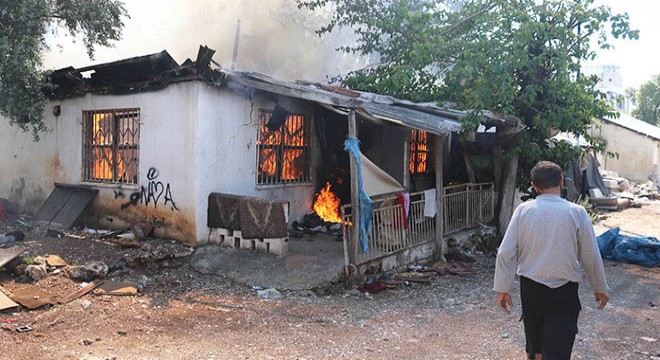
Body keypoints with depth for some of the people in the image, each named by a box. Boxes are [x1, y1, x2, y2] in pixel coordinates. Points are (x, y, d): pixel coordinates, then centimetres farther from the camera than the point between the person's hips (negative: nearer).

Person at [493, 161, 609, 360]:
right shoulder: (577, 212, -10)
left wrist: (502, 289, 2)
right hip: (564, 292, -2)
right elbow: (590, 256, -2)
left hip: (530, 289, 3)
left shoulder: (523, 210, -6)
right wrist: (600, 288, 13)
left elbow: (505, 253, -7)